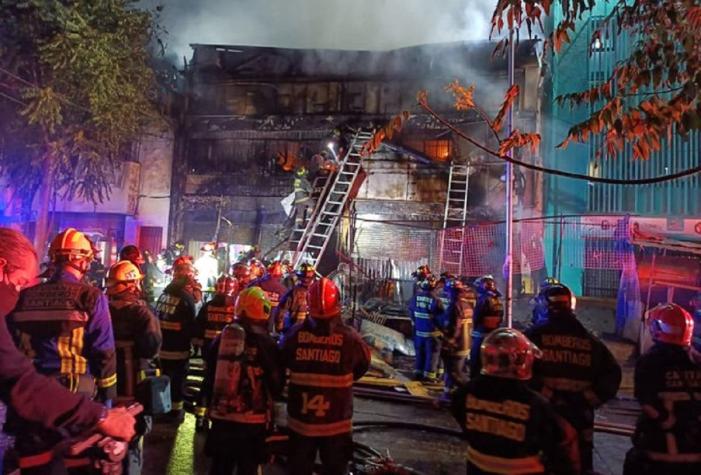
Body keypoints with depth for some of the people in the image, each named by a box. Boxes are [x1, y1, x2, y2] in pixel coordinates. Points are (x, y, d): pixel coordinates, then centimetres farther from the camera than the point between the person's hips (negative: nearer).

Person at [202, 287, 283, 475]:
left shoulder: (221, 338, 1)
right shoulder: (265, 342, -13)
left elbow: (210, 377, 10)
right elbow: (277, 384, -6)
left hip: (221, 415, 5)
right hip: (252, 419, -4)